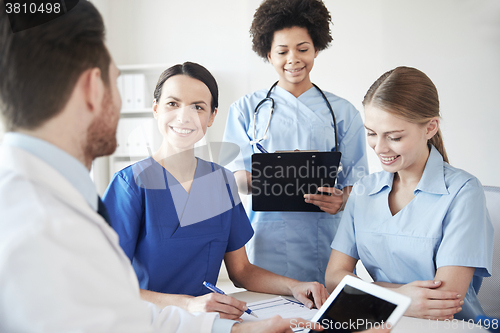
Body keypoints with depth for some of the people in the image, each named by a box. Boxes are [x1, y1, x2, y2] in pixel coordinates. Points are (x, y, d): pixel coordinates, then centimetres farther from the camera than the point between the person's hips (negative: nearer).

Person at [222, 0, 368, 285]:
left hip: (324, 237, 0)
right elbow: (235, 176, 5)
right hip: (268, 237, 0)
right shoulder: (246, 109, 11)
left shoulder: (343, 112, 10)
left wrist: (341, 200, -15)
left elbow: (357, 181, 7)